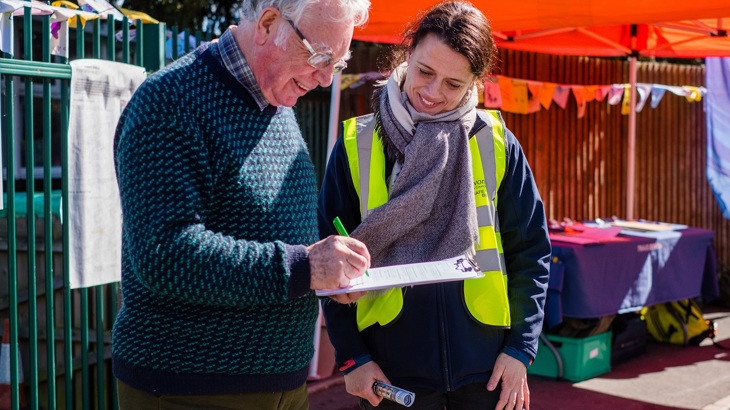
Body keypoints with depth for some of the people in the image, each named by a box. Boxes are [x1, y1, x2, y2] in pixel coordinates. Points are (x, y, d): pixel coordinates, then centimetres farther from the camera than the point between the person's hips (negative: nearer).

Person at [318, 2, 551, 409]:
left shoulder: (496, 142, -2)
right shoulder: (356, 145, -3)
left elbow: (531, 252, 3)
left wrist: (521, 348, -2)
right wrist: (352, 356, -4)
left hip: (485, 366, 1)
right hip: (394, 371, 0)